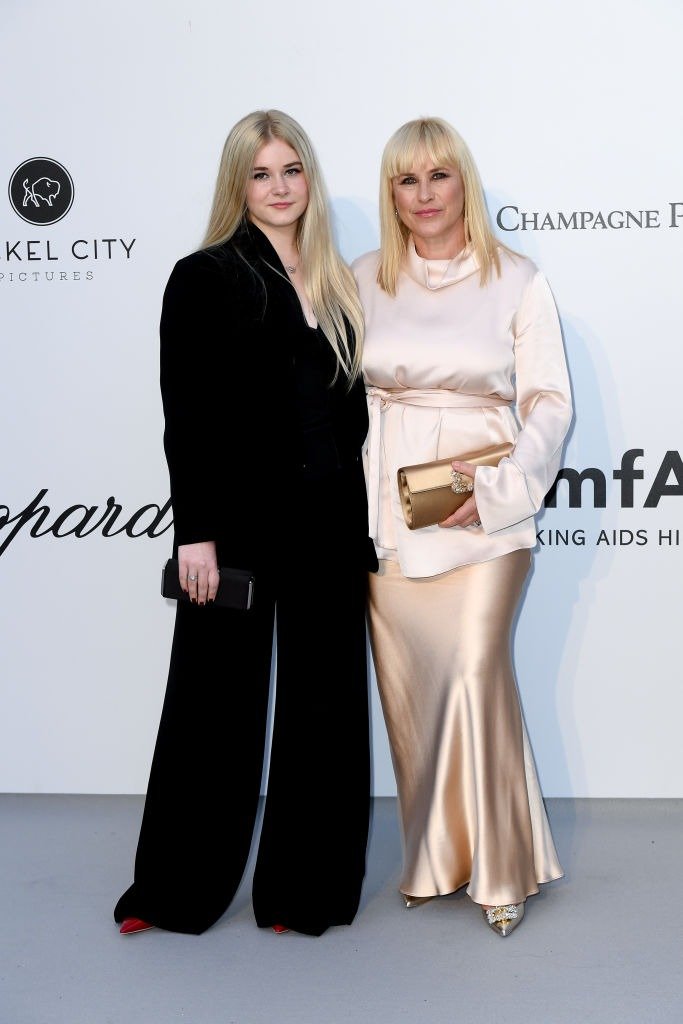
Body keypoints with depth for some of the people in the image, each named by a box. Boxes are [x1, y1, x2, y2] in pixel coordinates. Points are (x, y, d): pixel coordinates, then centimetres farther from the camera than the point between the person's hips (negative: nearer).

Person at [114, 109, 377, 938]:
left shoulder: (335, 285, 13)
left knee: (324, 703, 9)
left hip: (330, 524, 5)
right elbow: (186, 415, -8)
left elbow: (352, 406, 13)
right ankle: (176, 892, 22)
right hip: (240, 521, -5)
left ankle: (304, 890, 23)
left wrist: (359, 515, 6)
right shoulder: (206, 277, -3)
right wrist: (194, 532, -14)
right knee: (219, 703, 5)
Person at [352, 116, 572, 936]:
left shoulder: (517, 282, 2)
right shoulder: (364, 280, 9)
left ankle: (499, 868, 6)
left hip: (485, 509, -3)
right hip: (389, 509, 3)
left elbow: (549, 399, 0)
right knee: (406, 683, 6)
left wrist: (498, 482, -14)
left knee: (475, 673, -11)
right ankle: (432, 858, 22)